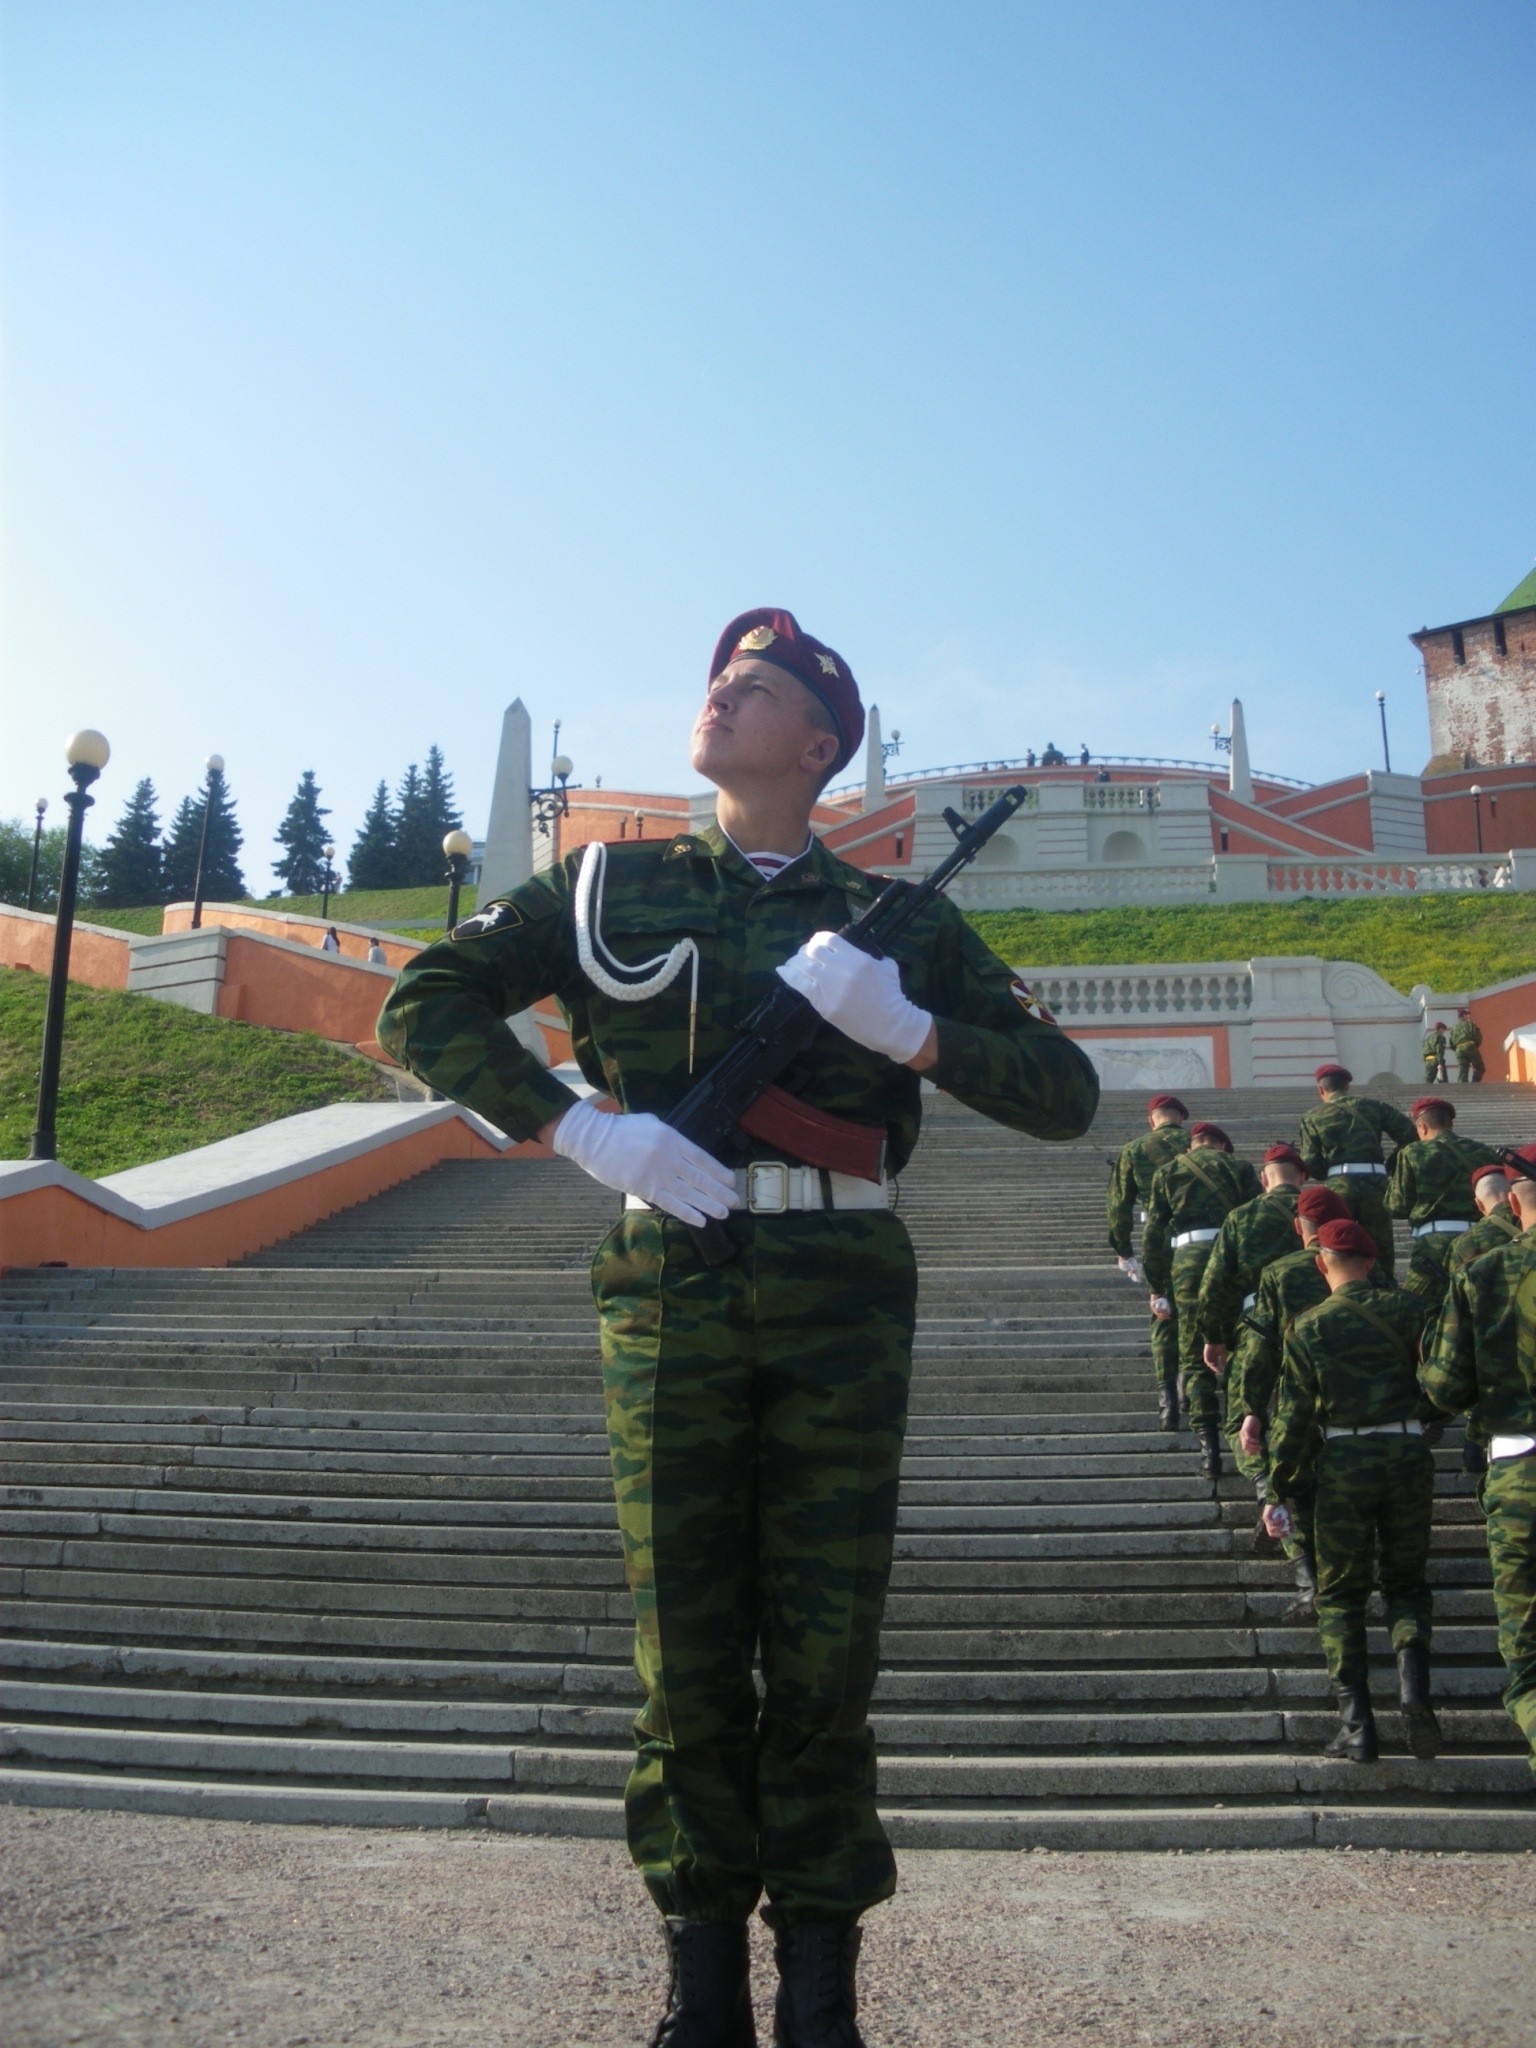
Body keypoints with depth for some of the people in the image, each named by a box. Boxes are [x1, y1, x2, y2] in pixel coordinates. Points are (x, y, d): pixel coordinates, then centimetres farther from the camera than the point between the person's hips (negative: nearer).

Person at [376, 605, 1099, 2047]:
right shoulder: (612, 888, 11)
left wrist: (906, 1029, -11)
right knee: (685, 1655, 6)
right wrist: (581, 1129, -7)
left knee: (824, 1658, 5)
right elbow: (423, 1007, 7)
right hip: (672, 1289, 0)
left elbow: (1063, 1093, 7)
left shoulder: (898, 923, 11)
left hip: (841, 1300, 0)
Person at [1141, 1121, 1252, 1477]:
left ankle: (1209, 1444, -4)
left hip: (1188, 1263, 0)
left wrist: (1156, 1287, 11)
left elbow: (1152, 1235, 8)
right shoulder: (1236, 1169, 11)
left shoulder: (1166, 1174, 13)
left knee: (1195, 1357, 5)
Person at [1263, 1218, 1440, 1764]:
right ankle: (1413, 1678, -7)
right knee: (1407, 1582, 18)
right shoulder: (1408, 1308, 0)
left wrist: (1280, 1493, 4)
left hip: (1342, 1461, -1)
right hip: (1409, 1454, 2)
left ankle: (1356, 1724, 3)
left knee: (1340, 1595, 9)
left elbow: (1293, 1417, -2)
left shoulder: (1308, 1327, -3)